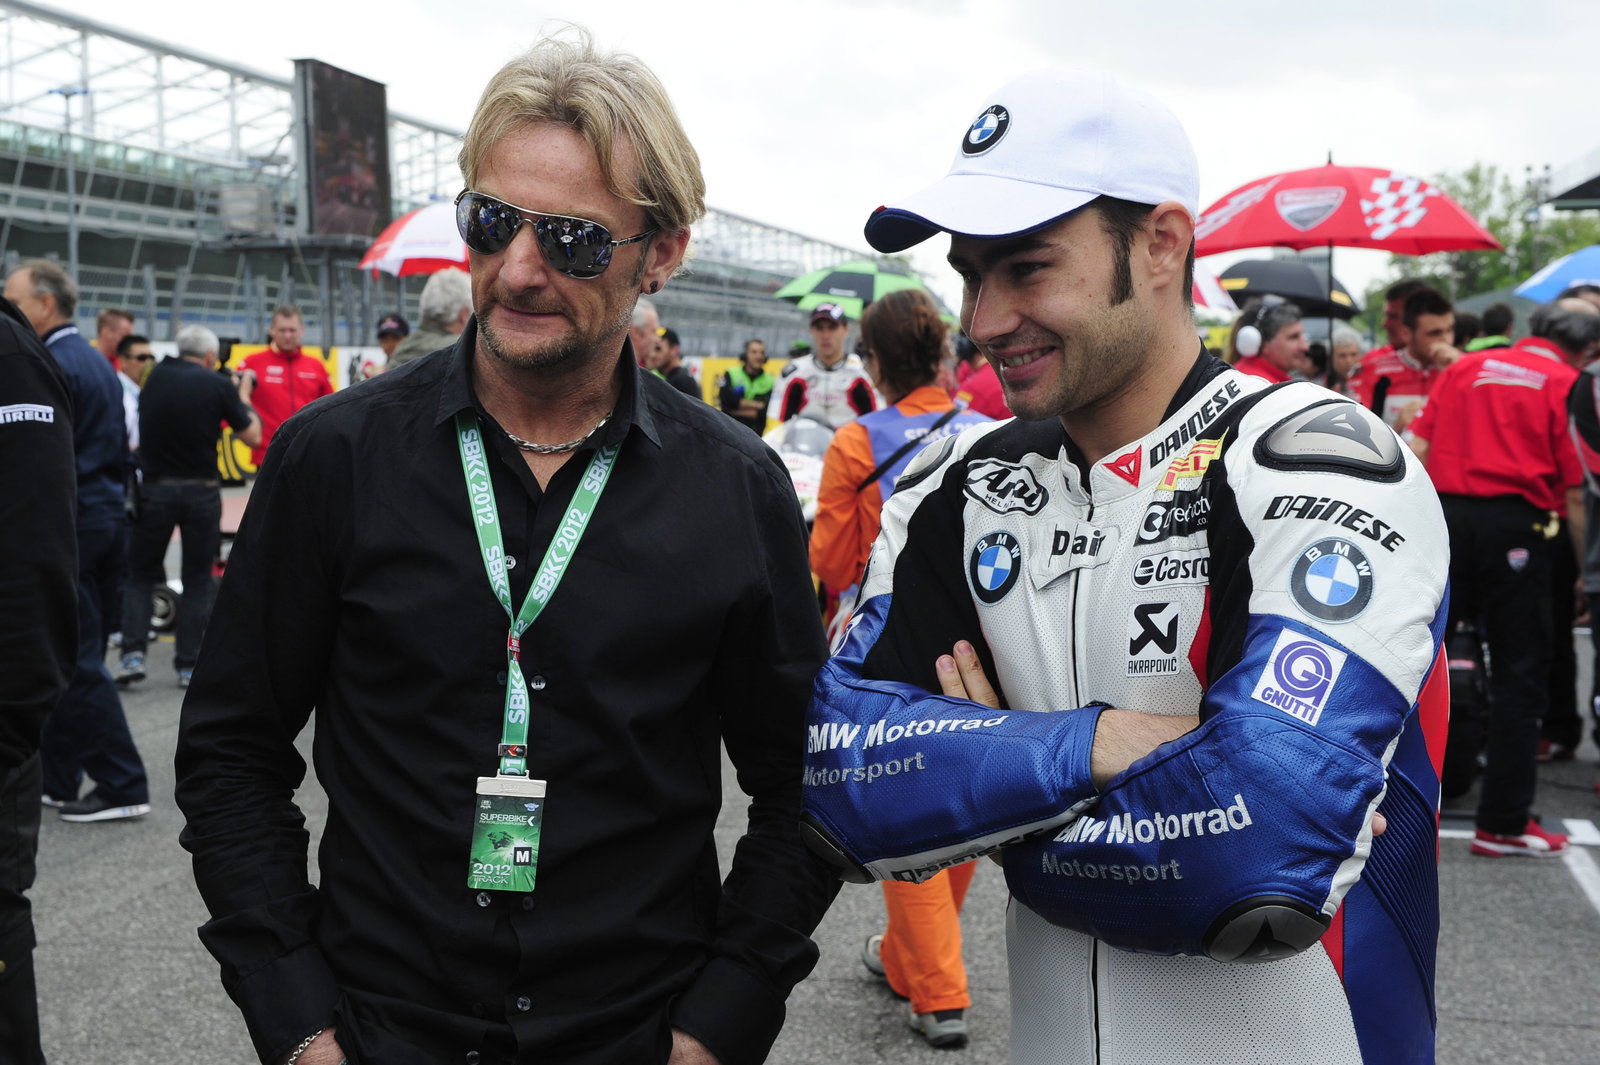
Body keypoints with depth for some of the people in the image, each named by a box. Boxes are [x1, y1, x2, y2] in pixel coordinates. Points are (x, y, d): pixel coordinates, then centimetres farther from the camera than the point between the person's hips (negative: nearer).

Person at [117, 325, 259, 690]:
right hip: (201, 491, -2)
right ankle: (189, 665, 8)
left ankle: (133, 653, 0)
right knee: (197, 580, 8)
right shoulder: (219, 385, -5)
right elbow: (252, 436, 0)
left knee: (141, 573, 13)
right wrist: (243, 395, 15)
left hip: (155, 488, 2)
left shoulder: (157, 376, 4)